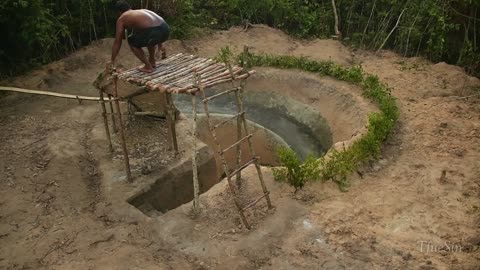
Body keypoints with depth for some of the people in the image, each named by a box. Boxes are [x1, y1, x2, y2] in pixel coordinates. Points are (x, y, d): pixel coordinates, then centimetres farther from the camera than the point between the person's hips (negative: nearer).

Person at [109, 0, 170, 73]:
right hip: (165, 30, 7)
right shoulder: (142, 11, 34)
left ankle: (148, 66, 14)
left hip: (152, 33, -7)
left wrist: (112, 61, 25)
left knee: (132, 42, 21)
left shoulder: (121, 19, 17)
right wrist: (160, 45, 53)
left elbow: (117, 42, 18)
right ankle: (152, 62, 38)